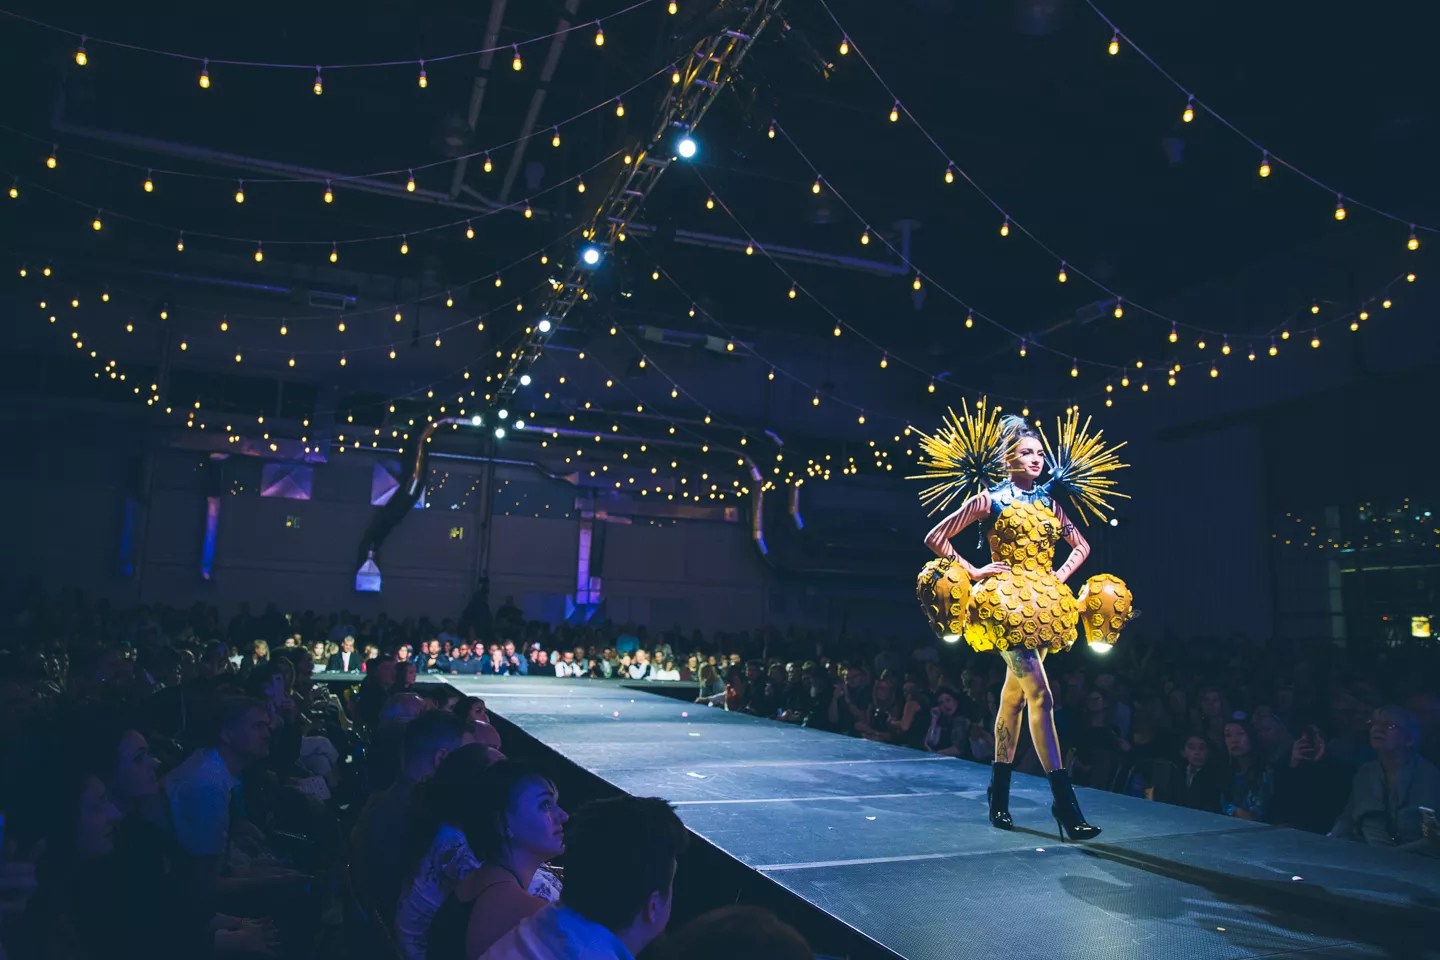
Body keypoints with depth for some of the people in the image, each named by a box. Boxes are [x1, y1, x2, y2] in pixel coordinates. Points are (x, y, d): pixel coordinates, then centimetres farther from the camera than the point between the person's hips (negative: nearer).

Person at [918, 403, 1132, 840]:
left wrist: (1060, 577, 10)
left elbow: (1081, 546, 26)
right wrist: (973, 572, -7)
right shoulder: (989, 499, -1)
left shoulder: (1050, 502, 13)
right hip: (1007, 602, -6)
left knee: (1014, 696, 11)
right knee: (1041, 695, -16)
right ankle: (1063, 799, -15)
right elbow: (935, 538, -1)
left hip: (1043, 604, 6)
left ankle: (999, 795, 21)